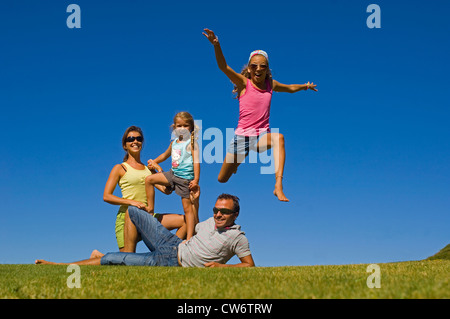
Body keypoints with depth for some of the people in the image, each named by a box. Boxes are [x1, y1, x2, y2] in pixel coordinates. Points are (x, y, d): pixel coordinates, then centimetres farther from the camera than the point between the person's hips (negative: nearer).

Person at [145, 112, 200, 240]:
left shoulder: (191, 143, -9)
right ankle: (150, 209, 9)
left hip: (186, 178, -7)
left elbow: (196, 161, -16)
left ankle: (189, 238, -6)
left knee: (188, 208, -5)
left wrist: (196, 180, -24)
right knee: (149, 179, 1)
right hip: (173, 174, 7)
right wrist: (154, 161, 38)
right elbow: (165, 155, 31)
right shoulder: (174, 142, 11)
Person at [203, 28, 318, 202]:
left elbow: (290, 88, 30)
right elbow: (223, 67, -22)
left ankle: (278, 185, -41)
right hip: (242, 136, -2)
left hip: (262, 136, 2)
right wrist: (216, 45, -36)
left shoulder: (271, 85, 7)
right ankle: (233, 162, 49)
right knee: (222, 179, 8)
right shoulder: (244, 83, -5)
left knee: (278, 137, -35)